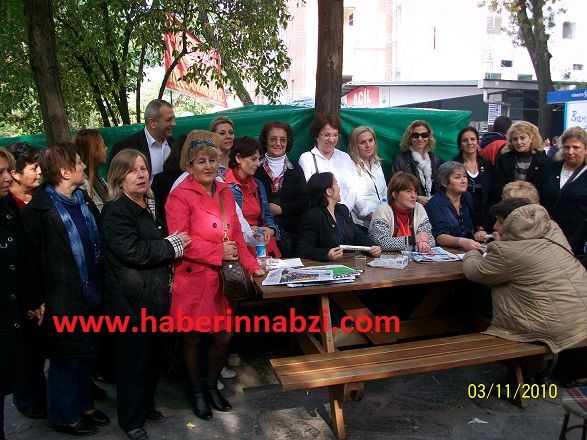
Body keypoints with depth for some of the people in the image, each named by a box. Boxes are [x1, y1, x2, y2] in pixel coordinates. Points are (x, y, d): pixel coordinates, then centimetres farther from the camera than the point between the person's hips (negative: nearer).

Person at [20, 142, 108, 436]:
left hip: (92, 296, 6)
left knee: (87, 354, 19)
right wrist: (36, 301, -10)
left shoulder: (85, 200, 4)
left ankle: (83, 405, 39)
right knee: (66, 359, 11)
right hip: (63, 302, -6)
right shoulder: (37, 210, -15)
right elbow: (32, 259, -12)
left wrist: (102, 287, 8)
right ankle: (63, 416, 31)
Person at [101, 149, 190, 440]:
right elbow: (133, 252, -24)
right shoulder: (116, 211, -14)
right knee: (134, 359, 4)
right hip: (131, 300, -8)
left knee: (153, 354, 18)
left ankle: (146, 405, 38)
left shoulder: (150, 205, 12)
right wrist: (172, 245, -13)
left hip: (155, 296, 8)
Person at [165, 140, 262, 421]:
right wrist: (218, 252, -16)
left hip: (223, 278, 5)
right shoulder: (180, 197, -10)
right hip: (193, 279, -5)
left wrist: (251, 265, 3)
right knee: (193, 337, 11)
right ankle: (195, 390, 35)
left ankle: (211, 384, 36)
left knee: (225, 335, 9)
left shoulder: (225, 192, 10)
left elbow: (236, 233, 12)